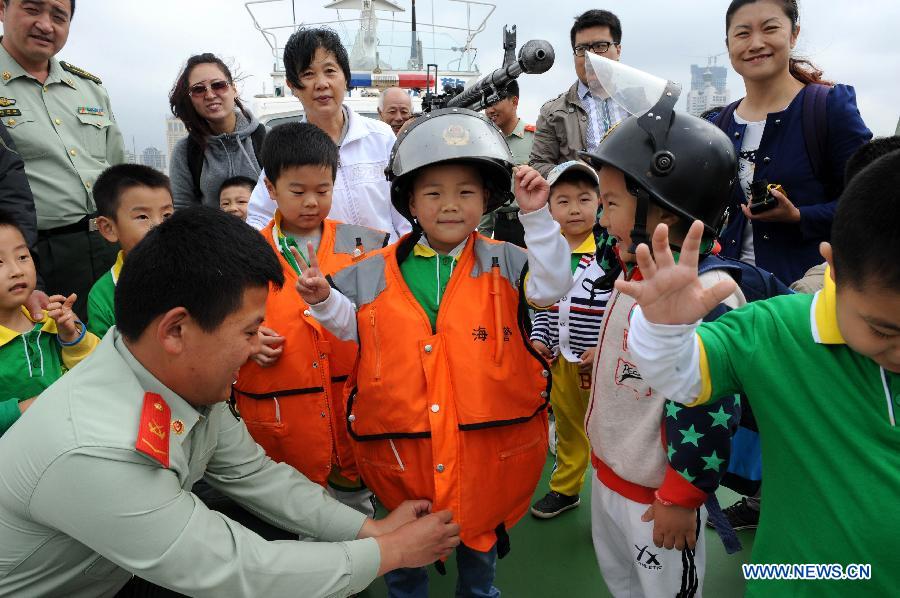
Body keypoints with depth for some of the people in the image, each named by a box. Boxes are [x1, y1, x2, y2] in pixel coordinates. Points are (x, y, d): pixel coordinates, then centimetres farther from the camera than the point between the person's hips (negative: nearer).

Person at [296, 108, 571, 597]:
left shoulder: (503, 263, -3)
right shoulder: (375, 274, 0)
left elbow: (551, 287, -17)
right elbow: (354, 331, 10)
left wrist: (536, 215, -22)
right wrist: (325, 300, -8)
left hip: (488, 444, 0)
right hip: (400, 449, 1)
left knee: (481, 536, 25)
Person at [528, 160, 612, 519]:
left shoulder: (611, 252, -14)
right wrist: (537, 338, 2)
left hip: (603, 361, -5)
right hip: (559, 359, 5)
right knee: (567, 427, 22)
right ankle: (565, 489, 40)